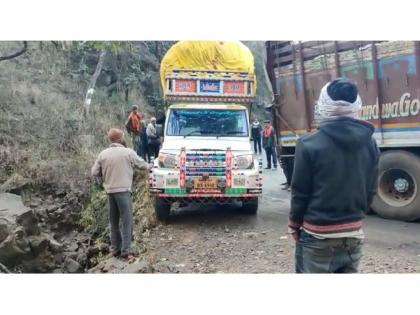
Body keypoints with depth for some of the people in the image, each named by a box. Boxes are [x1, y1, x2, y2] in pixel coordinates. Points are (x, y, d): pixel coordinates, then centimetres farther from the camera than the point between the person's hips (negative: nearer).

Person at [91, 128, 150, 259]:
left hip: (110, 191, 5)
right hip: (123, 191, -5)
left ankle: (115, 248, 21)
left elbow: (94, 173, 4)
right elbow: (141, 164, 7)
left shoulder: (103, 154, 2)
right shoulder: (128, 152, -7)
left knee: (114, 221, 15)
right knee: (126, 221, 1)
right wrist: (149, 167, 29)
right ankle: (126, 250, 1)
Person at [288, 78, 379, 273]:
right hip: (353, 233, 5)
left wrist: (294, 224, 5)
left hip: (318, 235, -4)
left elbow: (300, 191, -10)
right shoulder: (369, 143, 0)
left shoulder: (310, 144, -16)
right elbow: (371, 189, 6)